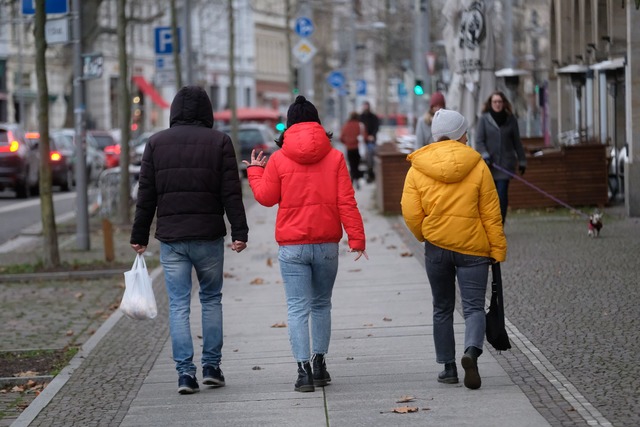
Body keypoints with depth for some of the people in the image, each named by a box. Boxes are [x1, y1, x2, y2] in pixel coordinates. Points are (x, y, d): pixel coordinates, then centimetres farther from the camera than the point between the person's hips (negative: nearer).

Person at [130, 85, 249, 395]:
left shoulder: (156, 143, 4)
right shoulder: (219, 142, -1)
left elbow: (146, 195, 4)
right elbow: (231, 193, -5)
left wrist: (139, 236, 8)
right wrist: (239, 232, -4)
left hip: (171, 238, 1)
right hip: (209, 236, -1)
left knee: (178, 306, 2)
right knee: (211, 299, 14)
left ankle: (185, 372, -3)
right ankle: (211, 366, 13)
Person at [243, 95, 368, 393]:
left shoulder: (279, 159, -4)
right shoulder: (334, 157, -1)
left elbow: (266, 197, 4)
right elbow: (346, 202, -4)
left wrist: (255, 171, 21)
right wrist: (356, 239, -2)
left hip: (292, 247, -2)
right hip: (327, 245, 2)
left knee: (298, 308, 0)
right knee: (321, 305, 17)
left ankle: (304, 370, -9)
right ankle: (320, 365, 20)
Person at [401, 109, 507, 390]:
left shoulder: (418, 168, -2)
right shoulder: (477, 166, -4)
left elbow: (411, 213, -5)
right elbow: (491, 213, -4)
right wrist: (497, 249, 2)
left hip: (436, 246, 2)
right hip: (473, 247, -2)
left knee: (442, 309, 15)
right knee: (474, 306, 0)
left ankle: (448, 367, 17)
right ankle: (471, 351, -27)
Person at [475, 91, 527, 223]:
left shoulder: (510, 119, 7)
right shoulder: (484, 119, 2)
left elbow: (517, 142, 12)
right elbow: (479, 141, -2)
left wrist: (522, 161, 13)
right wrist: (485, 156, -16)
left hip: (506, 163, 0)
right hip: (489, 164, 0)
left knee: (502, 194, -7)